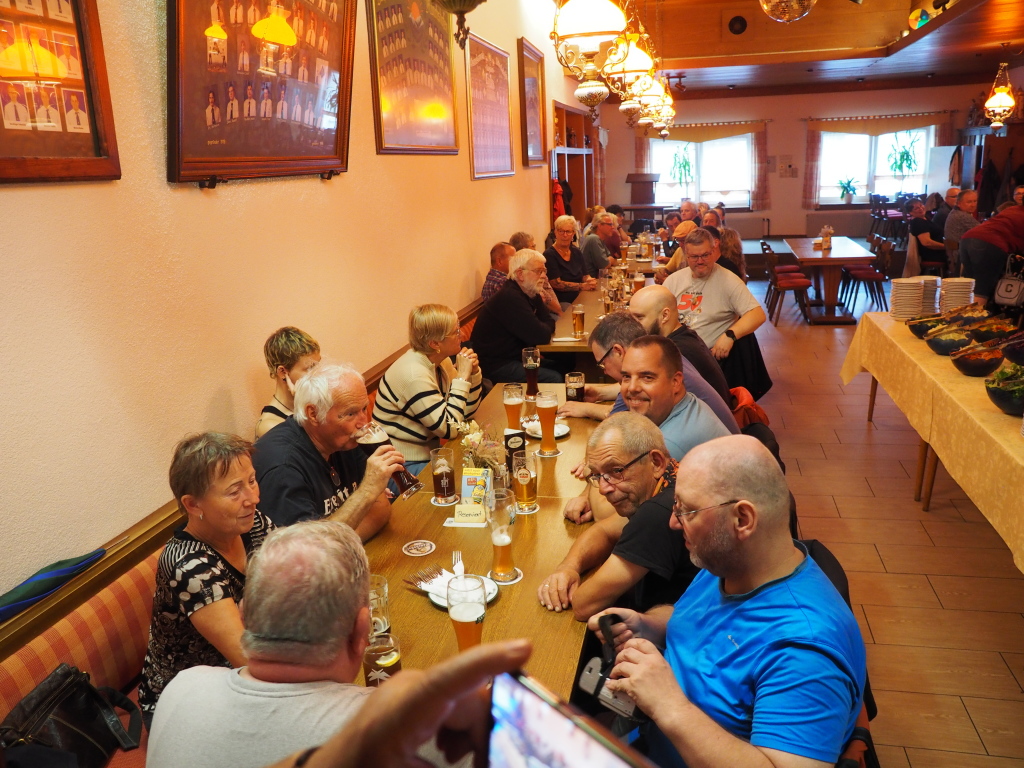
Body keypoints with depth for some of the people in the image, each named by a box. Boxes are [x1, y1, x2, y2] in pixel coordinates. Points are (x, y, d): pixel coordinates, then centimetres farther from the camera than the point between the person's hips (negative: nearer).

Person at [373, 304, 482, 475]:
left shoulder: (440, 360, 0)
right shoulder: (414, 375, -25)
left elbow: (467, 412, 5)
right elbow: (450, 429, -23)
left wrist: (473, 373, -9)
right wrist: (462, 376, -21)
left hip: (428, 452, 8)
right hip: (406, 466, -8)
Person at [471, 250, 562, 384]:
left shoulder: (531, 294, 9)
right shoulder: (510, 298, -24)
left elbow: (549, 321, 10)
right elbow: (541, 336, -26)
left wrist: (544, 328, -12)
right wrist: (545, 329, -3)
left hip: (517, 356, 10)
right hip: (497, 365, -10)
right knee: (554, 378, -21)